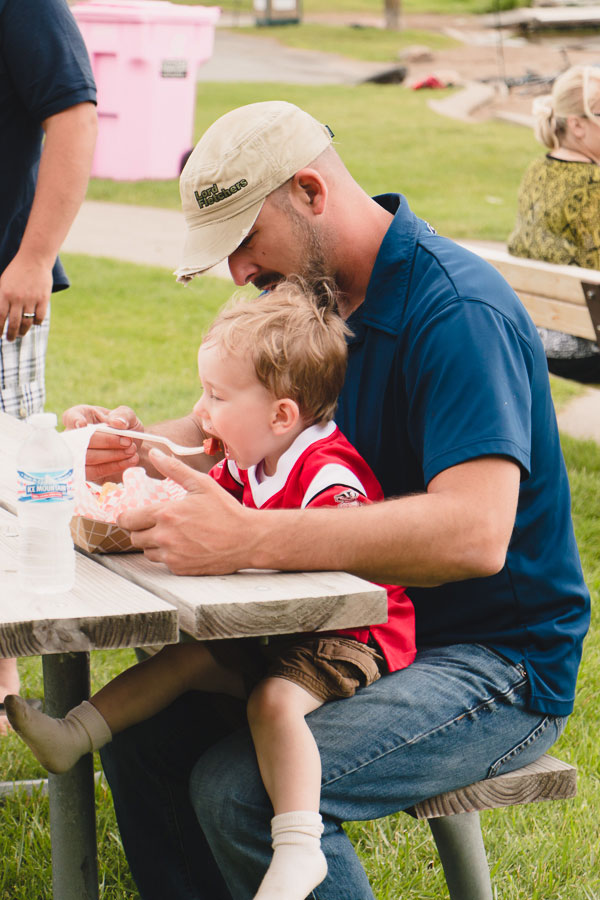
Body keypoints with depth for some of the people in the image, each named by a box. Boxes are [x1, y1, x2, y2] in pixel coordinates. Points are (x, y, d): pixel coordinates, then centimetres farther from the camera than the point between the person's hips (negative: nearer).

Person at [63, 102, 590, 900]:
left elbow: (474, 534, -35)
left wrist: (247, 539, -39)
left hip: (497, 665, -9)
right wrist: (138, 445, -3)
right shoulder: (319, 293, 7)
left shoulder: (458, 312, -22)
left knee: (246, 790, -28)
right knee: (141, 722, -5)